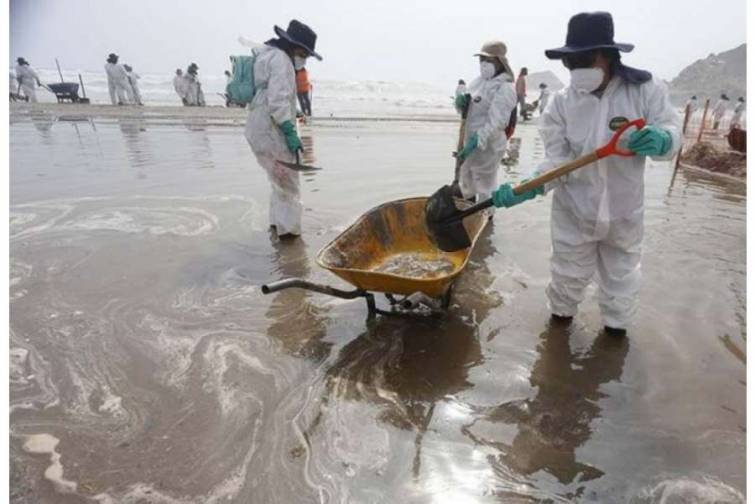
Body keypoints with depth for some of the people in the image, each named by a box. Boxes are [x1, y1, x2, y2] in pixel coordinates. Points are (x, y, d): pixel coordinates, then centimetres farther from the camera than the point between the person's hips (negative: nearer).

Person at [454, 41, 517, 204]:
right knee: (466, 186, 25)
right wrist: (460, 102, -6)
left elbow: (496, 123, -25)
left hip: (487, 147, -9)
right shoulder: (478, 81, 11)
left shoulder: (505, 88, -15)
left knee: (485, 190, -2)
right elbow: (465, 108, 18)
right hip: (470, 142, 9)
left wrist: (475, 142, -33)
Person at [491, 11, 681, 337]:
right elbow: (557, 162, -15)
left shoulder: (646, 89, -12)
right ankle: (561, 314, 44)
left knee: (622, 275, 21)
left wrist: (659, 140, -35)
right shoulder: (561, 103, -12)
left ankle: (616, 326, 45)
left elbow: (672, 133, -10)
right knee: (568, 273, 16)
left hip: (623, 211, 1)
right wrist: (526, 188, -32)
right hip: (574, 210, -1)